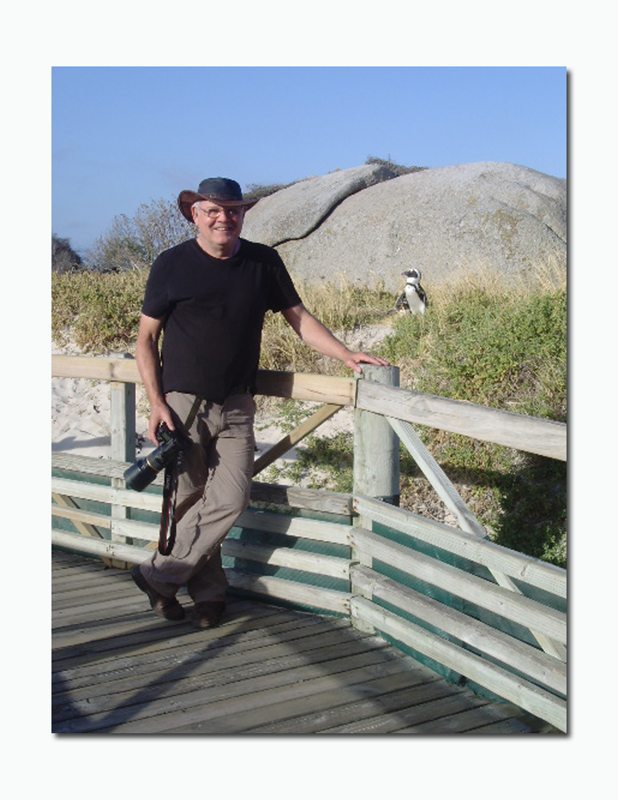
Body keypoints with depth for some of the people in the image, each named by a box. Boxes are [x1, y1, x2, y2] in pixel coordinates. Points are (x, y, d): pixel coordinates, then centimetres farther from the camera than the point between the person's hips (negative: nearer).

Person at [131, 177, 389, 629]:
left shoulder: (263, 262, 5)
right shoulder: (172, 265, -1)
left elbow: (299, 318, 12)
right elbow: (147, 338, 2)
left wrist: (347, 356, 1)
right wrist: (156, 402, -7)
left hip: (236, 408, 2)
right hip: (182, 404, -2)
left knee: (231, 500, -9)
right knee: (191, 502, 2)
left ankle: (159, 574, 7)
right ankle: (209, 592, 21)